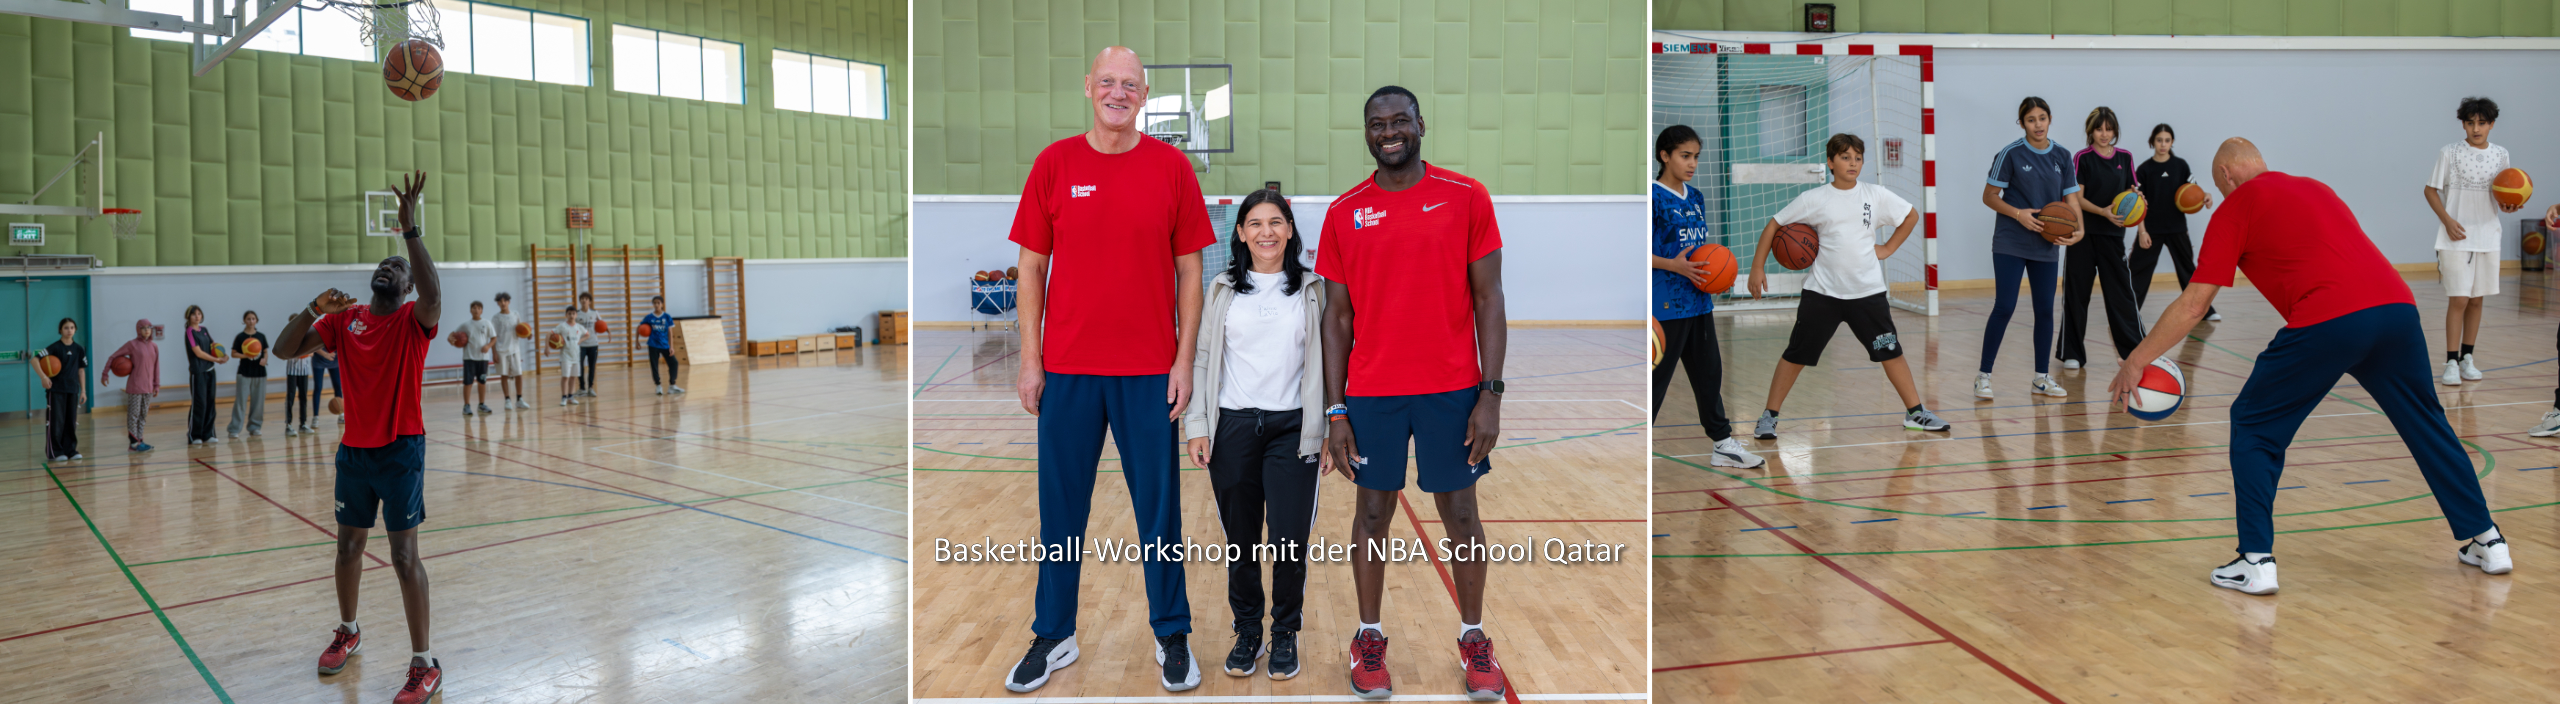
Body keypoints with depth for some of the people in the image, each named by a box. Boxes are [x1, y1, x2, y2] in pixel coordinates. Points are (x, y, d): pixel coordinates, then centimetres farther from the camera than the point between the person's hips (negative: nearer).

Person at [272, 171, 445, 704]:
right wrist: (315, 309, -13)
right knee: (348, 545, 17)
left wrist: (410, 229, -33)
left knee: (404, 555, -6)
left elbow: (433, 295, -31)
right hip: (355, 449, 5)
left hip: (401, 450, -5)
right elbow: (285, 350, 2)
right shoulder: (344, 319, 6)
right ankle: (348, 632, 39)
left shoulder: (415, 320, -7)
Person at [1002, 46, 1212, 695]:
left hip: (1149, 371, -1)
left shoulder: (1171, 166, 1)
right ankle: (1053, 636, 23)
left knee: (1159, 506, 7)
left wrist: (1184, 361, -3)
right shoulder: (1054, 164, 3)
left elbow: (1189, 270, 3)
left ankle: (1172, 636, 21)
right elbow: (1032, 267, 5)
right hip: (1067, 370, 1)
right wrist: (1030, 360, 0)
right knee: (1061, 507, 9)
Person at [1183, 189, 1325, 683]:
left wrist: (1327, 432, -1)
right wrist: (1197, 425, 0)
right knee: (1241, 542, 7)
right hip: (1232, 427, 1)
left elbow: (1326, 363, 4)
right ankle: (1247, 632, 24)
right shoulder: (1222, 290, 6)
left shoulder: (1312, 289, 3)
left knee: (1288, 541, -5)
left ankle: (1285, 633, 16)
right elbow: (1201, 359, 7)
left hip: (1293, 429, -1)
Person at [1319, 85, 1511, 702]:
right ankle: (1370, 634, 24)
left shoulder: (1466, 198, -1)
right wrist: (1335, 409, 0)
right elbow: (1337, 316, 5)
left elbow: (1488, 300, -1)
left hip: (1453, 390, -1)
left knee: (1460, 512, 8)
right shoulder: (1344, 212, 3)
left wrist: (1491, 395, -8)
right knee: (1373, 510, 9)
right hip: (1371, 393, 1)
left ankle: (1473, 637, 23)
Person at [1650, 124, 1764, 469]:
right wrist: (1674, 266, -25)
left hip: (1699, 301, 8)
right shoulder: (1654, 197, -11)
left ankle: (1723, 443, 21)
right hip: (1666, 304, -8)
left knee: (1709, 372, 12)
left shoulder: (1696, 198, 13)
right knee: (1657, 376, -2)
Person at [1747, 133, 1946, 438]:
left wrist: (1888, 249, 7)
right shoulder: (1814, 199, -4)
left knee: (1890, 351, 5)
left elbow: (1910, 216, 16)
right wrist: (1757, 268, -4)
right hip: (1822, 291, -1)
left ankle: (1915, 412, 19)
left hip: (1867, 291, 2)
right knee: (1796, 355, 0)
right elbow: (1774, 225, 1)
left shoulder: (1876, 195, 1)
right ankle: (1769, 416, 9)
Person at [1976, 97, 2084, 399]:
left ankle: (2042, 378, 16)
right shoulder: (2010, 154, -6)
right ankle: (1983, 376, -3)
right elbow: (1989, 196, -3)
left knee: (2045, 309, 6)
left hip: (2046, 246, 4)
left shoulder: (2062, 157, 6)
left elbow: (2071, 198, 5)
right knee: (2004, 307, -11)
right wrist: (2018, 213, -18)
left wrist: (2079, 229, -13)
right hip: (2010, 244, -4)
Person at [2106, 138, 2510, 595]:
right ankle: (2487, 542, 33)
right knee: (2427, 425, 24)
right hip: (2396, 305, 6)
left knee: (2254, 426, 9)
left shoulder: (2235, 208, 9)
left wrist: (2136, 361, 11)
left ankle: (2256, 561, 5)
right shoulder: (2315, 188, 28)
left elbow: (2193, 306, 5)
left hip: (2327, 322, -6)